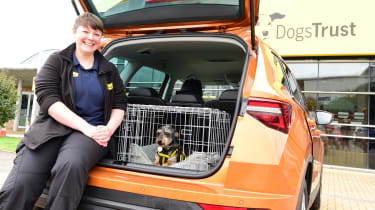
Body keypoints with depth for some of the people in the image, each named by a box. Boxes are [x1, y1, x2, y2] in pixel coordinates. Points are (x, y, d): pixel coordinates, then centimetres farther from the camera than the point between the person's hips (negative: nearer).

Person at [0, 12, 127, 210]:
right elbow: (48, 98, -4)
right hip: (52, 127, 0)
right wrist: (85, 126, -15)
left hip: (91, 130, 1)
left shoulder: (109, 70, 17)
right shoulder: (56, 61, 10)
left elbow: (119, 104, 15)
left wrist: (109, 129, -7)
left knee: (70, 166, -35)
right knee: (16, 187, -22)